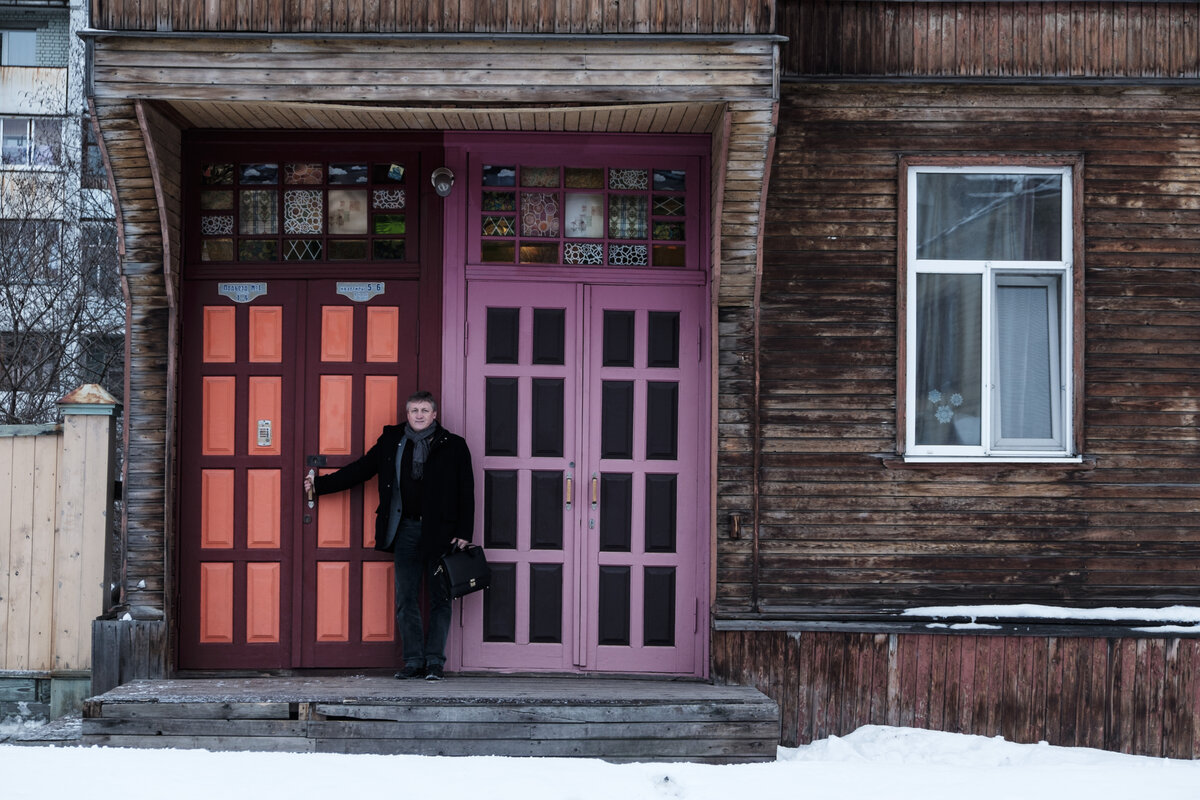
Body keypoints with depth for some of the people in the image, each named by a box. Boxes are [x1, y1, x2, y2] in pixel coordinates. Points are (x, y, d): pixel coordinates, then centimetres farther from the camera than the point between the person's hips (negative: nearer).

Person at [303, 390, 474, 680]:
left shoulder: (453, 446, 3)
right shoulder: (391, 441, 10)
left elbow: (466, 490, 2)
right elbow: (360, 469, 12)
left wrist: (464, 532, -6)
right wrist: (320, 484, 7)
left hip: (440, 532, -2)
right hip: (406, 529, 2)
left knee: (439, 598, 2)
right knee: (406, 598, 2)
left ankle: (434, 661, 9)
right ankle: (414, 659, 9)